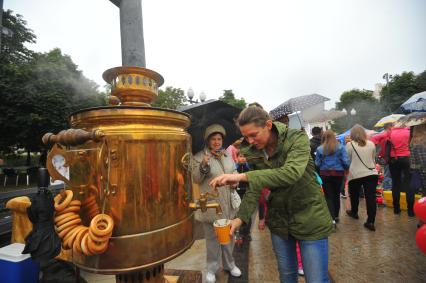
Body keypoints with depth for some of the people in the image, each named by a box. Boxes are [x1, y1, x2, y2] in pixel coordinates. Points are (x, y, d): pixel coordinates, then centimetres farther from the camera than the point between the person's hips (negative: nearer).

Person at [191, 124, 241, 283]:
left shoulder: (228, 155, 7)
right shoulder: (199, 157, -9)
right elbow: (196, 179, -12)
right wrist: (203, 165, -29)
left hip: (228, 204, 5)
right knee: (212, 238, 11)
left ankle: (229, 264, 43)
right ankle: (211, 269, 33)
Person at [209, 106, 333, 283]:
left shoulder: (297, 138, -19)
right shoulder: (253, 152, -5)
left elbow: (291, 173, -37)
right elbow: (254, 189, -3)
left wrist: (243, 176, -42)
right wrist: (241, 218, -16)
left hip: (309, 217, -3)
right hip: (279, 219, 4)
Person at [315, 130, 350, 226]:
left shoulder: (320, 149, -3)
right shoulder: (340, 147, -2)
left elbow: (317, 164, -3)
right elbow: (346, 162, -6)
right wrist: (346, 169, 14)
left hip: (325, 174, -1)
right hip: (338, 173, 2)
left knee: (329, 196, 3)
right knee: (336, 195, 17)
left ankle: (332, 218, -8)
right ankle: (336, 216, 32)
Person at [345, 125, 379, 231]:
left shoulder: (350, 144, -6)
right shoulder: (371, 144, 6)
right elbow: (373, 158, 17)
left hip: (355, 174, -3)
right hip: (371, 173, 3)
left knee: (354, 195, 18)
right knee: (371, 197, 2)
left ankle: (354, 212, 38)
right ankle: (371, 222, 2)